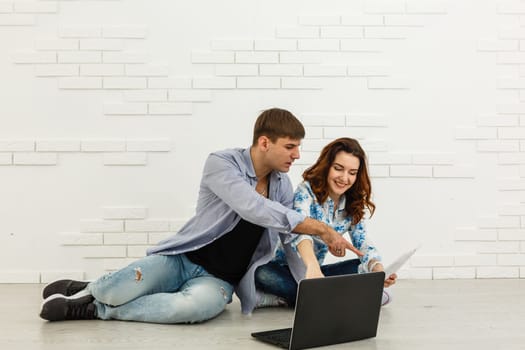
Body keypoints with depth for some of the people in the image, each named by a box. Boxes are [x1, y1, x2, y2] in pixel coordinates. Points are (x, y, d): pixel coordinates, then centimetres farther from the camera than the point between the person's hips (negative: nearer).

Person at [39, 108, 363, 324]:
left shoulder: (283, 185, 7)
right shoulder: (221, 163, -13)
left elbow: (293, 242, 16)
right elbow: (253, 208, -29)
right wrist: (321, 228, -29)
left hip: (219, 280, 4)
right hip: (182, 260, -3)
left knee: (196, 306, -35)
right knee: (117, 291, -30)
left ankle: (95, 309, -13)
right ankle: (89, 289, 10)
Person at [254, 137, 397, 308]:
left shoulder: (352, 206, 1)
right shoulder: (306, 191, -17)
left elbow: (363, 243, -6)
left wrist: (378, 268, -29)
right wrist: (313, 266, -55)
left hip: (316, 271, 5)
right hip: (283, 269, -5)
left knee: (363, 268, -14)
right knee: (261, 274, -36)